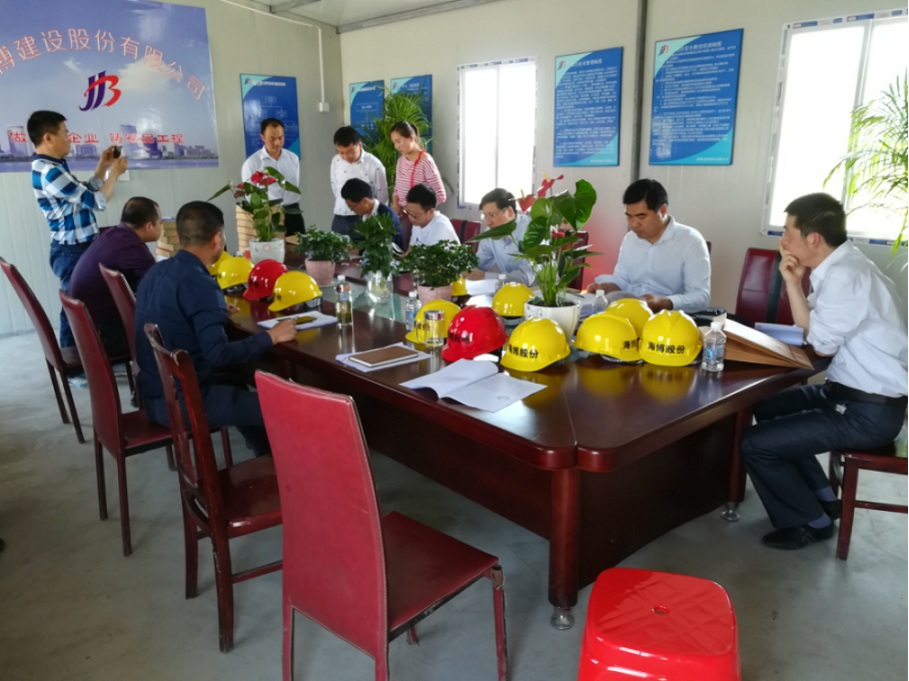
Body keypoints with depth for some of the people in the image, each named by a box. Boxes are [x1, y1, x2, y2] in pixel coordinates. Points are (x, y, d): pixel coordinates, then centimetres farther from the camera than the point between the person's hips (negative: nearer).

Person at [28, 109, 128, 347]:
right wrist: (115, 172, -7)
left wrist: (103, 165, 15)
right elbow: (97, 201, -20)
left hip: (77, 248, 11)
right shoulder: (49, 172, -22)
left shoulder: (53, 167, 11)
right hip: (73, 251, -11)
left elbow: (85, 193, 21)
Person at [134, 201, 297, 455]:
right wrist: (271, 337, -19)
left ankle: (267, 458, 37)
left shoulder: (157, 271, 4)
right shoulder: (200, 283, -22)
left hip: (155, 392, 10)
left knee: (234, 382, 29)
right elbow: (218, 355, -28)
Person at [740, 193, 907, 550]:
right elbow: (812, 328, 9)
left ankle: (810, 522, 11)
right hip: (854, 391, 10)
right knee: (767, 409, 23)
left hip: (868, 412, -10)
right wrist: (793, 282, -3)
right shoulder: (839, 266, 6)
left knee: (755, 444, -12)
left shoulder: (845, 276, -25)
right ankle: (823, 498, 28)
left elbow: (821, 343, -15)